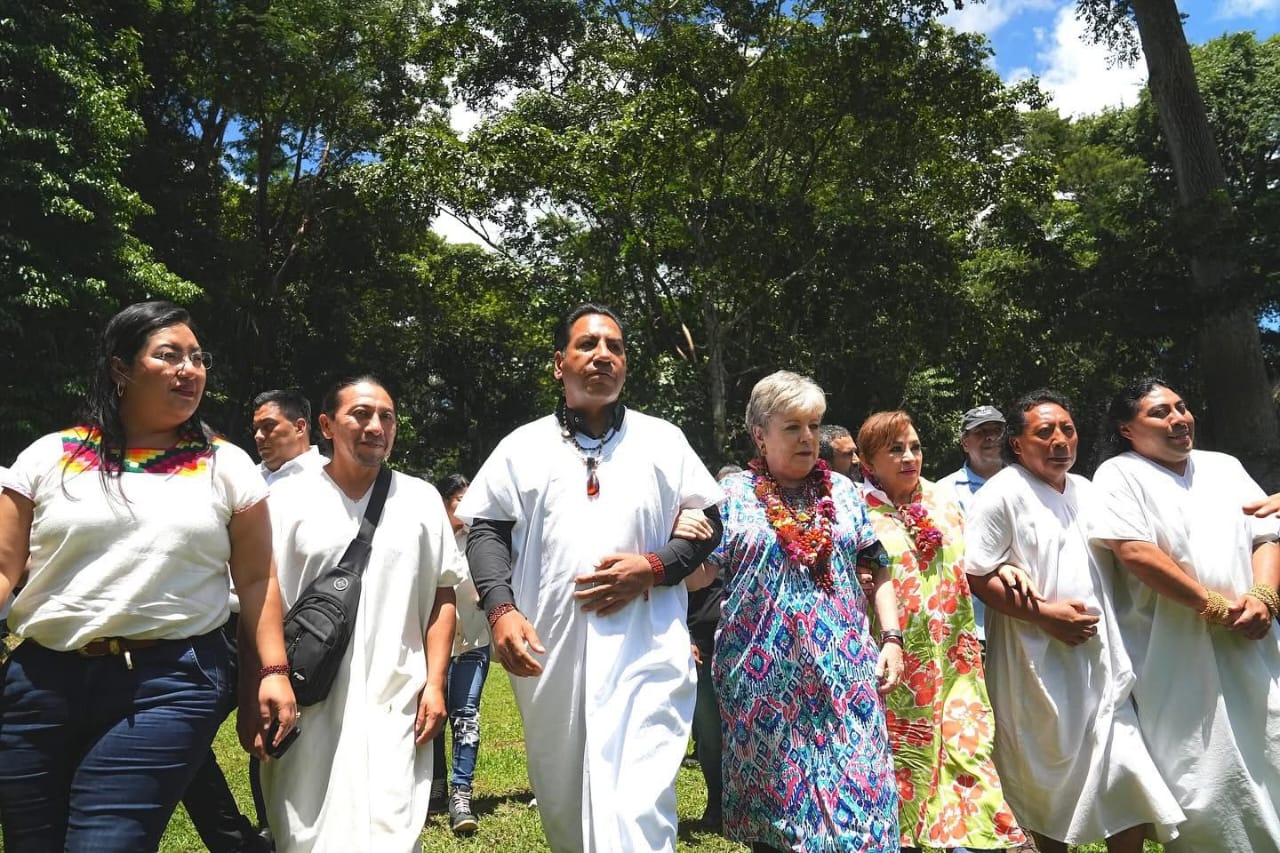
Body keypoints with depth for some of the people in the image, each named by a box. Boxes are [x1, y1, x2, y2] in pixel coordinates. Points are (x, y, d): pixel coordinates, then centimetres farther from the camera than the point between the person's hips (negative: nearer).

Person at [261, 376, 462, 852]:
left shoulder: (421, 500, 6)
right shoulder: (287, 500, 2)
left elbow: (441, 596, 8)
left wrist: (435, 684, 1)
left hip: (396, 703, 1)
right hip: (308, 705, 0)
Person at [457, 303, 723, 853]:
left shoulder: (662, 440, 10)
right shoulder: (524, 446, 10)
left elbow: (707, 525, 10)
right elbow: (486, 530, 8)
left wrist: (653, 568, -8)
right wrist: (501, 610, -8)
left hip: (644, 647, -1)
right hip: (547, 648, 2)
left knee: (638, 806, -9)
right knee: (561, 797, 16)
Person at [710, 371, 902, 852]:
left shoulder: (843, 491, 9)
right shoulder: (733, 494, -1)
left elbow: (878, 568, 12)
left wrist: (891, 638, 4)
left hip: (845, 672, 3)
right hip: (766, 677, -2)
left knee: (857, 785, 6)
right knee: (775, 796, 9)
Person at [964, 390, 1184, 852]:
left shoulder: (1088, 491, 11)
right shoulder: (1001, 495, -10)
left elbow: (1111, 565, 23)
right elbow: (975, 575, -15)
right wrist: (1043, 613, -20)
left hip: (1102, 661, 6)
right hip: (1037, 665, -5)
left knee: (1128, 783, 4)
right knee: (1046, 784, 11)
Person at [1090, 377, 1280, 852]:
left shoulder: (1224, 467, 15)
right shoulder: (1119, 475, -5)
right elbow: (1133, 551, -16)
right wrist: (1214, 605, -14)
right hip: (1175, 661, -5)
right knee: (1200, 791, 1)